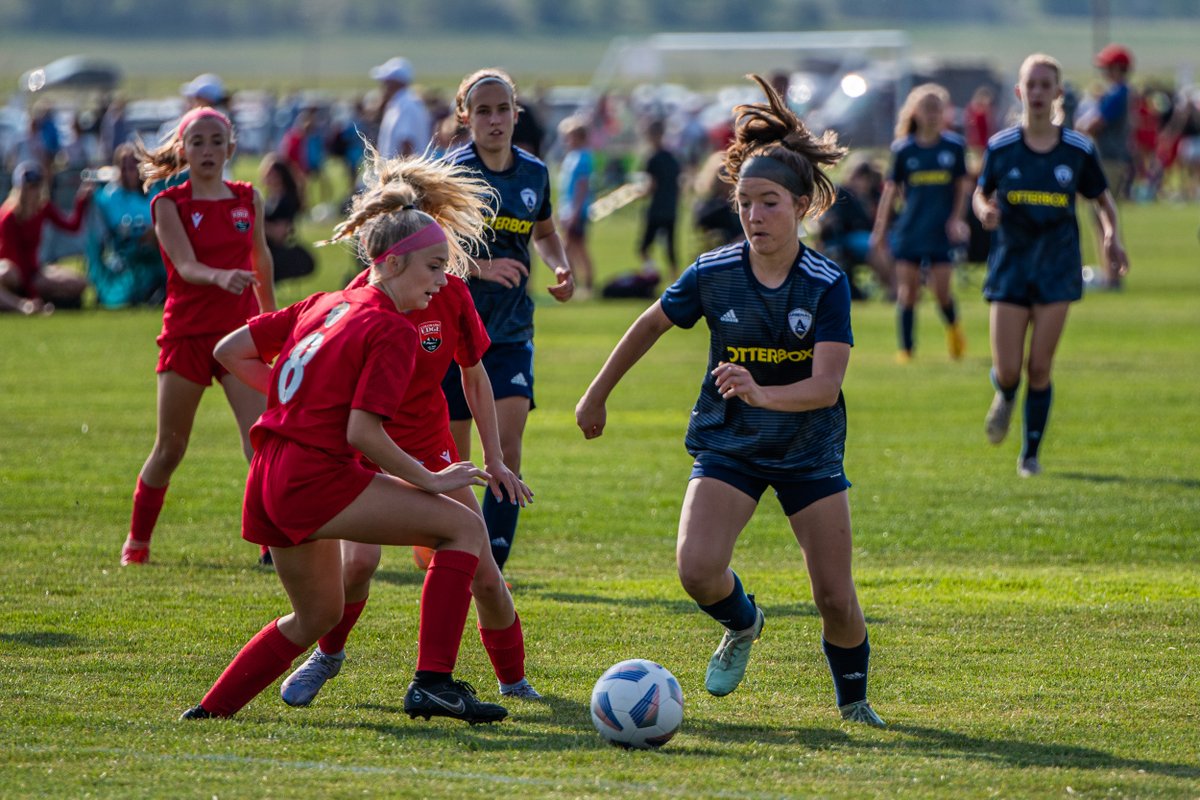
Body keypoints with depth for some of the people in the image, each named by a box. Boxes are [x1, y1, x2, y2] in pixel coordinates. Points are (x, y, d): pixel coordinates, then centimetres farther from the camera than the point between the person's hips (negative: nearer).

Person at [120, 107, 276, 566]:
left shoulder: (249, 199, 6)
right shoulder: (169, 204, -5)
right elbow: (186, 265, -20)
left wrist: (270, 315, 33)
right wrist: (220, 277, -41)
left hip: (240, 332, 2)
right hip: (187, 334, -2)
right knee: (170, 448, 8)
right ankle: (137, 541, 26)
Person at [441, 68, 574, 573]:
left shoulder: (533, 173, 5)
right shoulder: (453, 170, -9)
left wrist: (560, 267, 5)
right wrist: (481, 267, -29)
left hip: (511, 332, 3)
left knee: (508, 444, -13)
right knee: (453, 457, 3)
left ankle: (492, 569, -12)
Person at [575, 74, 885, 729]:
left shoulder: (826, 284, -17)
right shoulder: (713, 274, -11)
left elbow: (825, 383, -26)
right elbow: (650, 326, 6)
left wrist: (763, 393, -44)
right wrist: (597, 396, 14)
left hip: (809, 450, -1)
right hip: (728, 446, 1)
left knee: (835, 598, -1)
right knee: (697, 569, -22)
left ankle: (853, 699, 29)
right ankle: (741, 623, 14)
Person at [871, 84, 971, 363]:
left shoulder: (954, 146, 2)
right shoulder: (903, 149, 2)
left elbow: (963, 186, 7)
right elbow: (891, 190, 7)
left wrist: (957, 219, -3)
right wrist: (880, 229, 6)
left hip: (942, 231, -1)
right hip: (909, 230, 1)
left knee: (942, 290, -6)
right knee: (907, 291, -2)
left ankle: (954, 328, 25)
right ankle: (906, 348, 7)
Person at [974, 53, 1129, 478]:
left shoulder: (1078, 149, -2)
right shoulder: (1000, 147, -2)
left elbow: (1102, 198, 11)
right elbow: (981, 193, 11)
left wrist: (1111, 235, -7)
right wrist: (985, 211, -13)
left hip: (1057, 267, 0)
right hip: (1010, 264, 0)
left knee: (1039, 369, -4)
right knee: (1007, 371, -4)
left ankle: (1031, 454, 11)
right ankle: (1005, 398, 34)